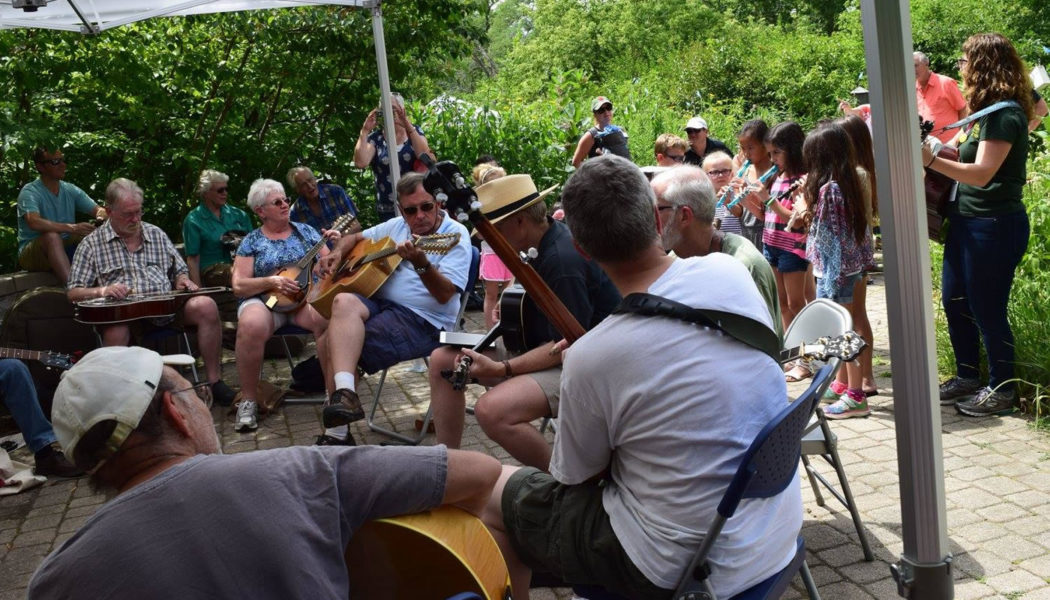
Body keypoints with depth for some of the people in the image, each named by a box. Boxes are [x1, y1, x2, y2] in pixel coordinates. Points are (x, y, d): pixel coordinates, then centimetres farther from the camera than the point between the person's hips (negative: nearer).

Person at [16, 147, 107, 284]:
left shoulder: (71, 190, 7)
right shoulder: (30, 192, -12)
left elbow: (99, 210, 3)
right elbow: (34, 223, -31)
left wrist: (101, 217, -23)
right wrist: (72, 228, -41)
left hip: (64, 249, 6)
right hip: (32, 254, -6)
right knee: (52, 235, -36)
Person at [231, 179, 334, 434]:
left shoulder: (305, 231, 17)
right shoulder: (251, 242, 11)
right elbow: (239, 285, 5)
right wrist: (271, 282, -12)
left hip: (306, 296, 1)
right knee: (251, 325, -37)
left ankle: (334, 390, -22)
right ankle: (248, 400, -19)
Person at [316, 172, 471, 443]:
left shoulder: (455, 234, -5)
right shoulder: (397, 226, 16)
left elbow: (444, 294, -16)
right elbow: (356, 237, 29)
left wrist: (422, 265, -34)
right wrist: (337, 254, 7)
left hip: (422, 320, -6)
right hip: (379, 301, 6)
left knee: (342, 341, -25)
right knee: (344, 302, -29)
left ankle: (338, 430, -16)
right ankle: (344, 392, -44)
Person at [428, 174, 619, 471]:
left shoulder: (564, 259, -25)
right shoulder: (549, 240, 5)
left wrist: (501, 369, -26)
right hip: (544, 350, 11)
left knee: (491, 410, -34)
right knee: (442, 359, 3)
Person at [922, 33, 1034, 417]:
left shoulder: (1005, 115, -17)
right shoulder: (987, 110, 13)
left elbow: (982, 173, -25)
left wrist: (931, 160, -33)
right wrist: (935, 146, 2)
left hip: (995, 225, -10)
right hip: (967, 219, 10)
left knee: (987, 309, 0)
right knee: (954, 301, 15)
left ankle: (1002, 389, 16)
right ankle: (968, 376, 29)